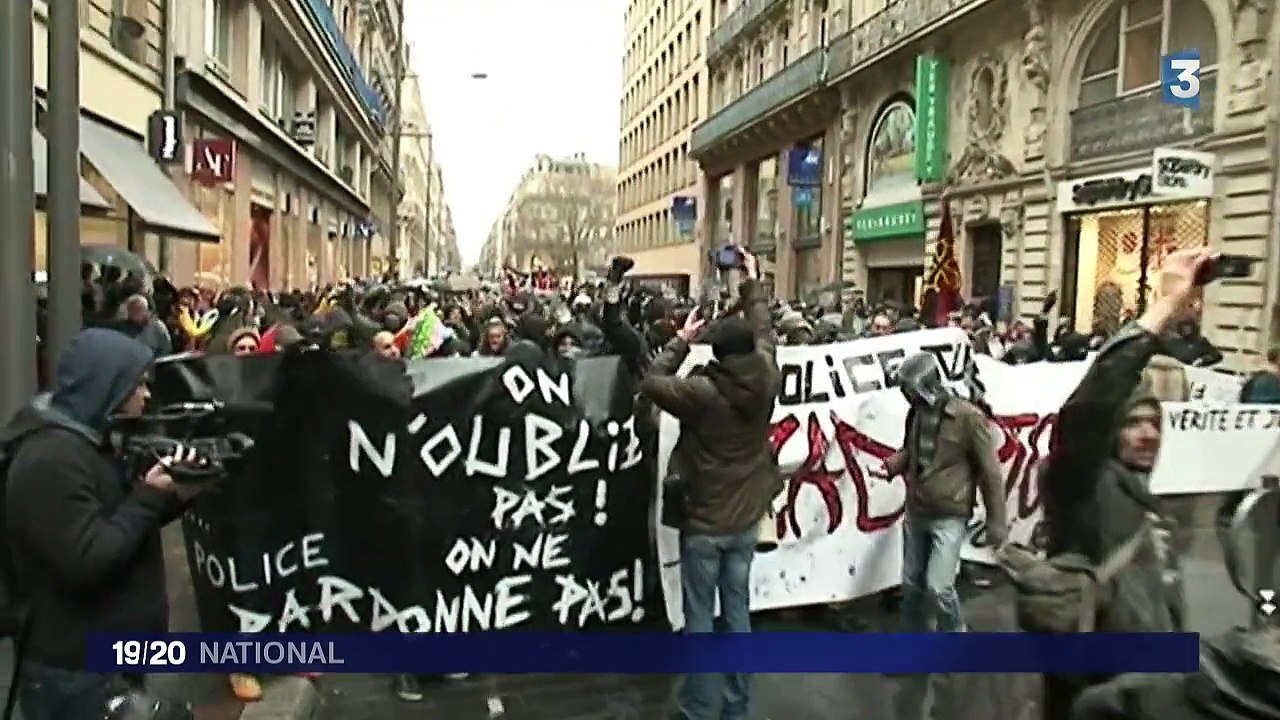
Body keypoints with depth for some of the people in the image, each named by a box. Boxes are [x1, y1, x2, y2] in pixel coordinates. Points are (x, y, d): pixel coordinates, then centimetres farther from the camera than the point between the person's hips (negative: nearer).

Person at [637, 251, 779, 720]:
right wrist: (754, 284, 23)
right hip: (745, 521, 5)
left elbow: (651, 383, -9)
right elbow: (763, 333, 9)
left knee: (699, 619, 5)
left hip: (703, 523, -5)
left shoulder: (703, 391, -20)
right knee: (738, 613, 14)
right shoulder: (765, 383, -7)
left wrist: (681, 341, -2)